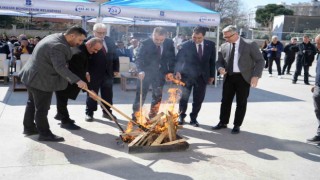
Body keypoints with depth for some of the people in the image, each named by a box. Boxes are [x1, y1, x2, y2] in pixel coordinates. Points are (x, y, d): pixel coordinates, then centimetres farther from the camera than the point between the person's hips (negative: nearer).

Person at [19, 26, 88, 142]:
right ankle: (45, 134, 11)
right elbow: (60, 67, -35)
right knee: (42, 108, 0)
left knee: (32, 103, 21)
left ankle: (29, 127, 34)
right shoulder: (58, 46, -26)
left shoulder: (55, 37, 8)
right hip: (41, 80, -11)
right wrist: (77, 80, -39)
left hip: (32, 76, 11)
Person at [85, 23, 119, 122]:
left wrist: (116, 69, 7)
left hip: (108, 73, 5)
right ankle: (89, 113, 19)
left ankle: (107, 112, 25)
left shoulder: (110, 41, 7)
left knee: (108, 94, 12)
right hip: (93, 73, -5)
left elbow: (115, 55, 12)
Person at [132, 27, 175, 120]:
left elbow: (171, 58, 3)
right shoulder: (144, 43, -18)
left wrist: (170, 71, -7)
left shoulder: (169, 43, -7)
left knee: (158, 97, 9)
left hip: (160, 73, 3)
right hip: (146, 73, -3)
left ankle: (152, 117, 22)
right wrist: (141, 71, -37)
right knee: (140, 96, 1)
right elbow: (139, 59, -20)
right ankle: (135, 117, 11)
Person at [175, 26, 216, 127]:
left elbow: (212, 61, 8)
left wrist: (212, 75, 7)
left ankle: (193, 118, 22)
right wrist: (178, 71, -24)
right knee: (184, 97, 3)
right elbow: (179, 59, -8)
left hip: (202, 76, 2)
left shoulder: (211, 45, 1)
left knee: (198, 99, 5)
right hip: (187, 75, -2)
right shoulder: (186, 45, -8)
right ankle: (181, 117, 23)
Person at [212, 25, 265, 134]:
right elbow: (219, 61, 14)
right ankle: (223, 122, 24)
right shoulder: (224, 46, 6)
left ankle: (237, 125, 17)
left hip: (243, 78, -4)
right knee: (225, 101, 9)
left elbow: (260, 61, -4)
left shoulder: (250, 45, -5)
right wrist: (220, 68, -10)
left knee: (241, 103, 5)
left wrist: (256, 76, -15)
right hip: (229, 77, 4)